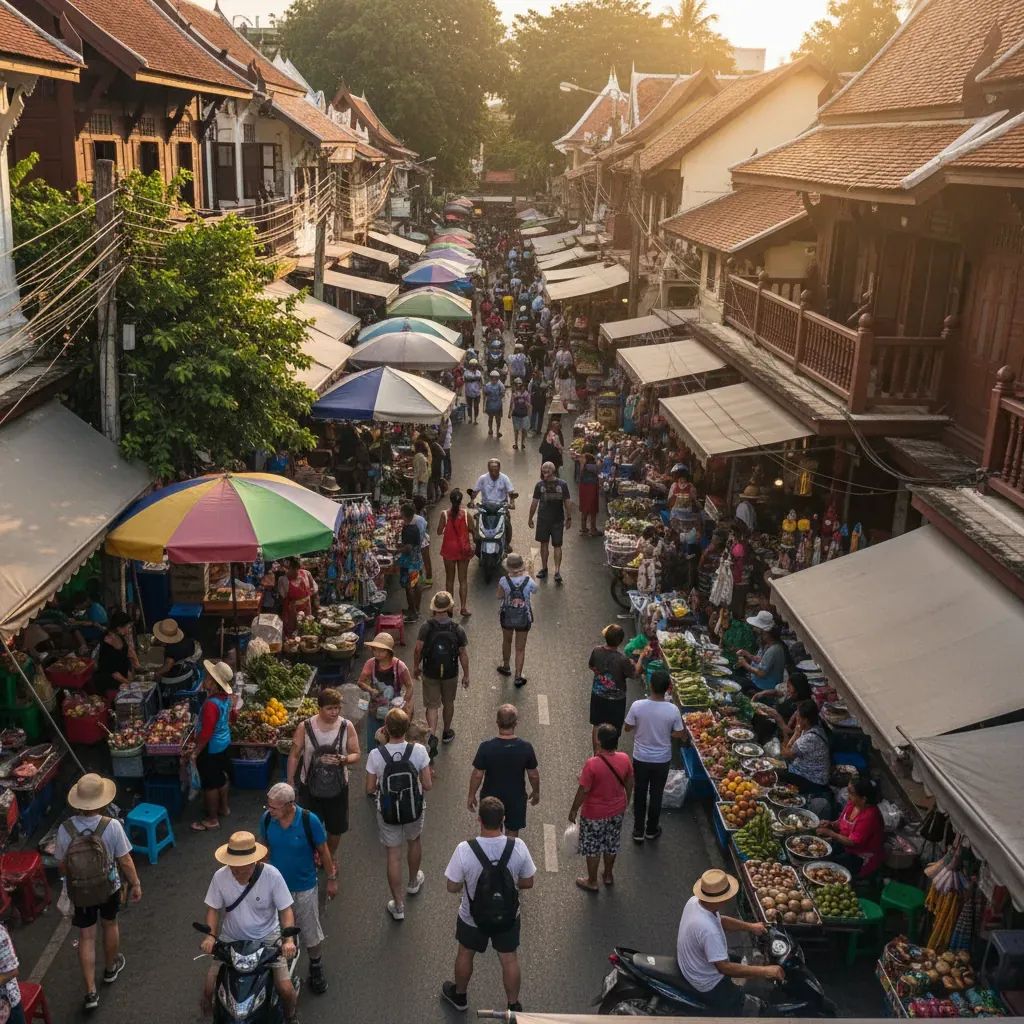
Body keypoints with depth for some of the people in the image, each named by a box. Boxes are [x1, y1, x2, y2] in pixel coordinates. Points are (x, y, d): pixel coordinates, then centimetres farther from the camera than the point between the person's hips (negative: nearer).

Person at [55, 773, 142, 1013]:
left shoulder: (65, 829, -19)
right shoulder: (112, 826, -25)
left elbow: (61, 865, -5)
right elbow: (125, 861, -15)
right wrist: (135, 884, 0)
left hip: (79, 892, 0)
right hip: (109, 888, 0)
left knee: (86, 937, 13)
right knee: (110, 925, 25)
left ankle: (90, 992, 14)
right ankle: (111, 968, 47)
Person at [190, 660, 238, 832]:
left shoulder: (211, 704, -32)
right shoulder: (227, 697, -6)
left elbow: (206, 734, -29)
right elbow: (232, 716, 12)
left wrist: (195, 752, -18)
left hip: (211, 748, -9)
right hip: (224, 743, 9)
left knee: (210, 784, 6)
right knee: (221, 777, 25)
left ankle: (212, 820, 18)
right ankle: (223, 807, 43)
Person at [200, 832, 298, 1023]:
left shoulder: (272, 875, -20)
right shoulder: (220, 876, -14)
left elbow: (286, 909, -14)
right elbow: (213, 908, -2)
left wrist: (289, 939, -28)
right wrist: (210, 935, -19)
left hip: (267, 938, -2)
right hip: (231, 939, 2)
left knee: (286, 989, -14)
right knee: (209, 989, -9)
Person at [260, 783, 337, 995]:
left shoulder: (309, 821, -26)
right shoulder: (266, 819, -17)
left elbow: (323, 850, -11)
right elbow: (265, 848, 1)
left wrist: (332, 879, -3)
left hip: (304, 888, -2)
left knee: (310, 931, 13)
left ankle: (316, 967, 38)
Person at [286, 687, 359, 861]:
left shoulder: (347, 727, -13)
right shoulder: (304, 727, -15)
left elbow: (356, 755, -7)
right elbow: (294, 756, -6)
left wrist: (343, 759, -27)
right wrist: (290, 782, -6)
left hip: (337, 786, 1)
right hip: (310, 787, -1)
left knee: (336, 827, 18)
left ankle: (331, 854, 47)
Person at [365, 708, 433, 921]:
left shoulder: (376, 755, -21)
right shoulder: (419, 751, -21)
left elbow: (370, 789, -11)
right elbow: (427, 785, -13)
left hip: (388, 812, -1)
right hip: (414, 809, 1)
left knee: (393, 854, 13)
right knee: (415, 841, 30)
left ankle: (398, 906, 22)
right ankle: (413, 882, 53)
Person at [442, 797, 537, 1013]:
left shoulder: (465, 850, -31)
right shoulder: (518, 847, -24)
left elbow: (452, 887, -18)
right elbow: (528, 883, -10)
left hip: (472, 918, -1)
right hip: (508, 916, 1)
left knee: (465, 954, 27)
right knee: (509, 960, 23)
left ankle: (459, 995, 50)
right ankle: (514, 1007, 41)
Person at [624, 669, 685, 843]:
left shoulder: (637, 706, -21)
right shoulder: (673, 710, -21)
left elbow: (628, 728, -7)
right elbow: (679, 735, -9)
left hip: (641, 758, 0)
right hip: (662, 760, 0)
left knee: (639, 794, 19)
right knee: (656, 794, 20)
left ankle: (638, 831, 29)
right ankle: (651, 830, 36)